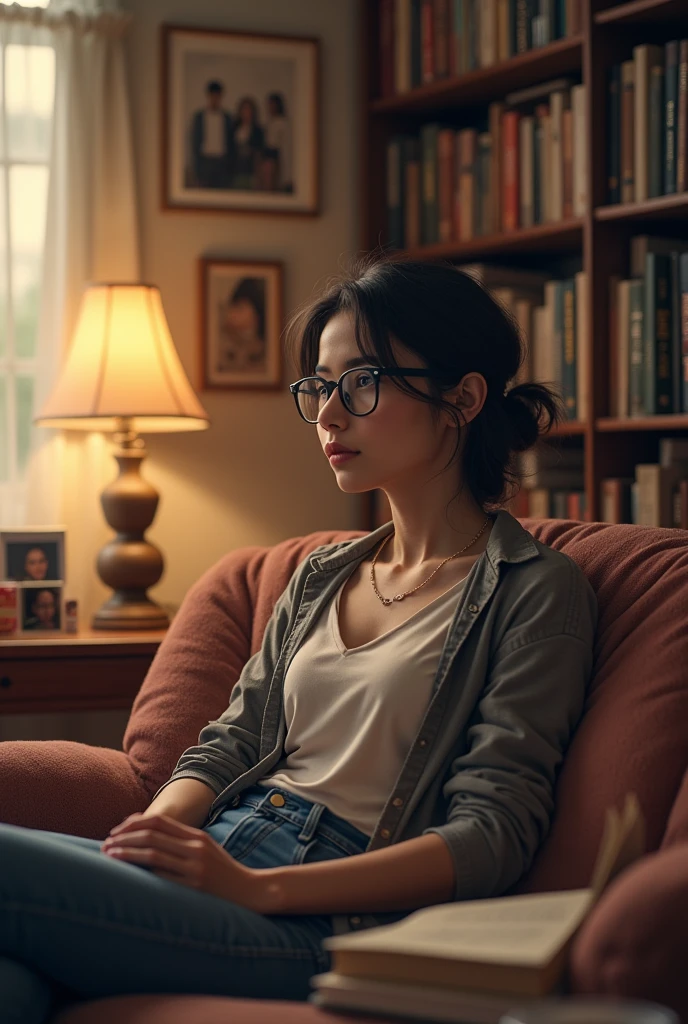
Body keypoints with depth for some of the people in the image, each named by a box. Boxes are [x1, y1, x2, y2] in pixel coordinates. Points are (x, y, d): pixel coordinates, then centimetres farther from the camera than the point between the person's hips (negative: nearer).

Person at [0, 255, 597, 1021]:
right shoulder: (322, 575, 23)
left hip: (330, 921, -6)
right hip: (218, 862, 6)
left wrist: (258, 886, -18)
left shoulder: (537, 591, 2)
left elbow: (493, 836, -7)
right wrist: (156, 829, -6)